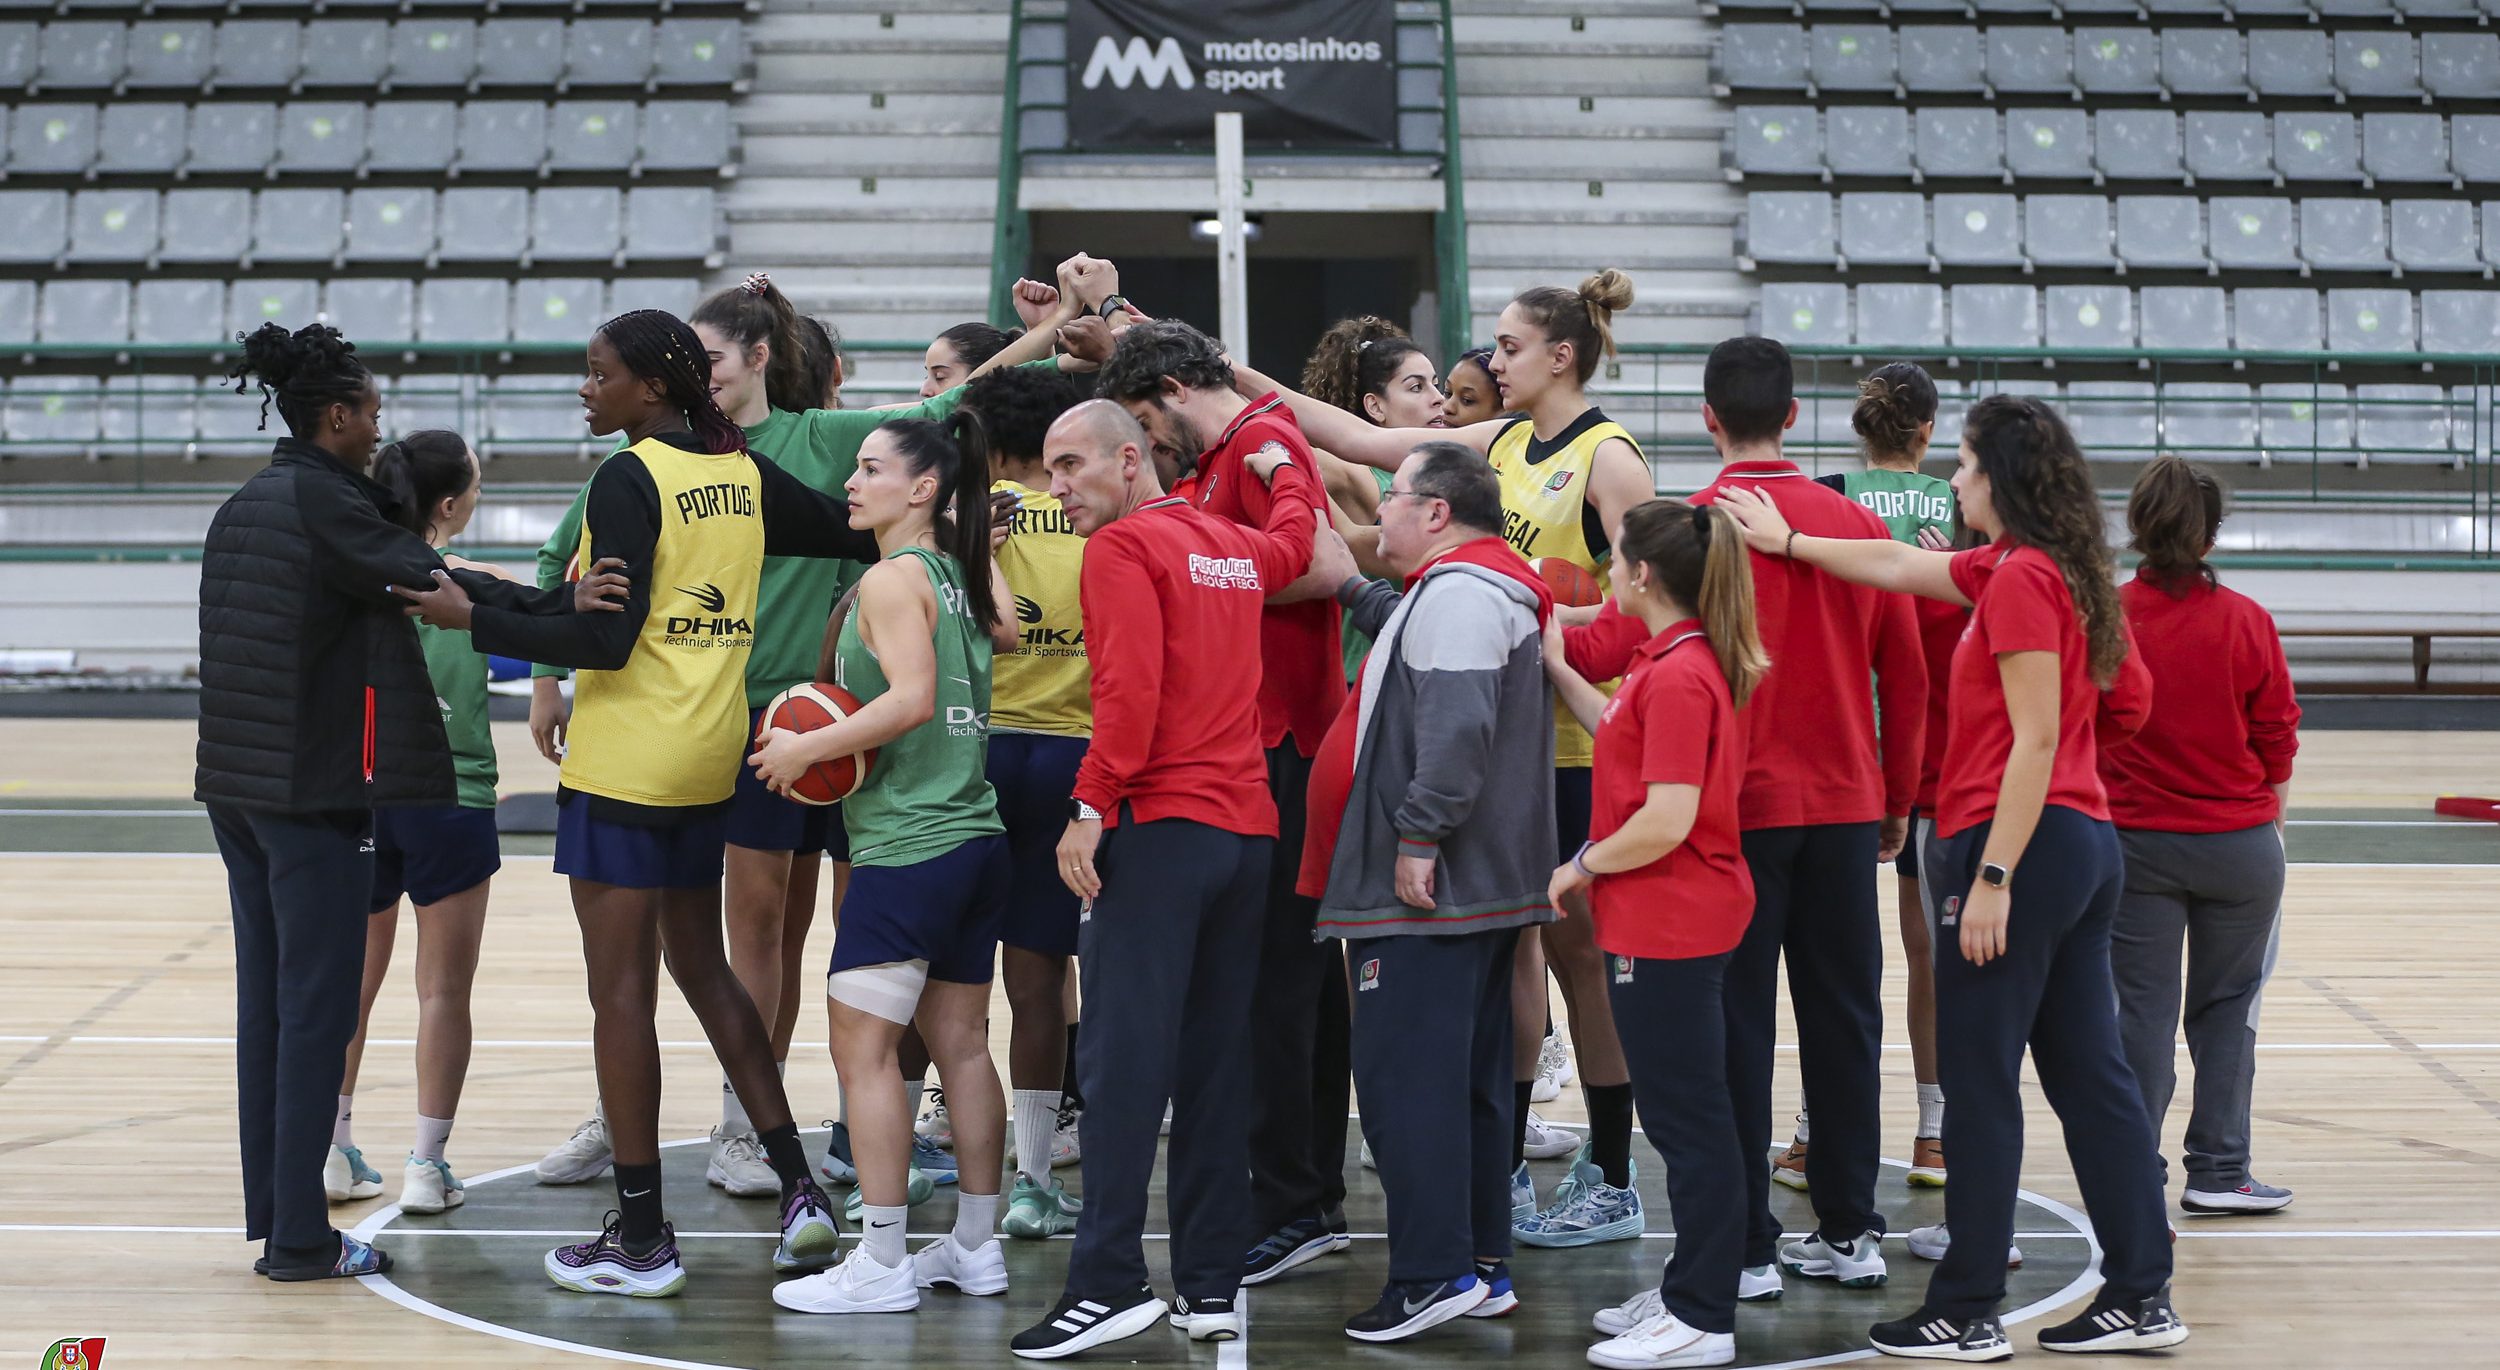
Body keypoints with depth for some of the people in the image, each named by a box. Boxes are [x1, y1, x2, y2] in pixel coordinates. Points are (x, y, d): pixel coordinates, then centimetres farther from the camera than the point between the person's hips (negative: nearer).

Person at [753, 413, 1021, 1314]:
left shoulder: (892, 579, -11)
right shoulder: (962, 572, 12)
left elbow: (913, 699, -22)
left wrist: (806, 748, -16)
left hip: (906, 848, -9)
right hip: (976, 835, 9)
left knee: (862, 1046, -3)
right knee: (960, 1042, 13)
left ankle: (880, 1264, -2)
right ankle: (976, 1247, 19)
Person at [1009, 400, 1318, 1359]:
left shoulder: (1123, 547, -5)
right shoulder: (1239, 549, 16)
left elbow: (1130, 688, -17)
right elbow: (1296, 531, 40)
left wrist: (1091, 805, -17)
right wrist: (1279, 464, 56)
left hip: (1161, 824, -7)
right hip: (1248, 824, 7)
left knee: (1124, 1055, -9)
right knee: (1217, 1058, 8)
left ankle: (1110, 1284, -14)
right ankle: (1212, 1287, 9)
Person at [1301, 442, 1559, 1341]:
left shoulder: (1458, 593, -15)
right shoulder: (1482, 587, 19)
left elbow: (1456, 727, -25)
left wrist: (1417, 837, -24)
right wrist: (1351, 589, 32)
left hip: (1431, 892, -11)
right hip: (1482, 887, 11)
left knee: (1403, 1075, -10)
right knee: (1471, 1079, 13)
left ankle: (1432, 1274, -10)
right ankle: (1484, 1268, 18)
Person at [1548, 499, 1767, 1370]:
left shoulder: (1678, 676, -20)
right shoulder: (1684, 662, 11)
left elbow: (1667, 820, -24)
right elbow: (1632, 743, 24)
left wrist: (1585, 863, -10)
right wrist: (1558, 670, 21)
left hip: (1670, 926, -10)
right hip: (1666, 921, 10)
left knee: (1690, 1119, -4)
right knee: (1679, 1114, 16)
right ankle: (1690, 1291, 26)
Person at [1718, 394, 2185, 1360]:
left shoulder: (2023, 578, -14)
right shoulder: (2020, 568, 14)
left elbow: (2035, 740, -19)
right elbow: (1898, 567, 24)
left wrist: (1993, 876, -20)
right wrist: (1789, 543, 31)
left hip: (2021, 844, -10)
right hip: (2084, 844, 10)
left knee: (1979, 1082, -1)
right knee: (2090, 1072, 11)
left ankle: (1967, 1314, 5)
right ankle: (2141, 1296, 14)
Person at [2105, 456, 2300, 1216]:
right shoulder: (2246, 620, -8)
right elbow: (2277, 733, 0)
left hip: (2134, 840, 0)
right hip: (2239, 838, 0)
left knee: (2142, 1009, 6)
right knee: (2225, 1008, 12)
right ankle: (2217, 1172, 16)